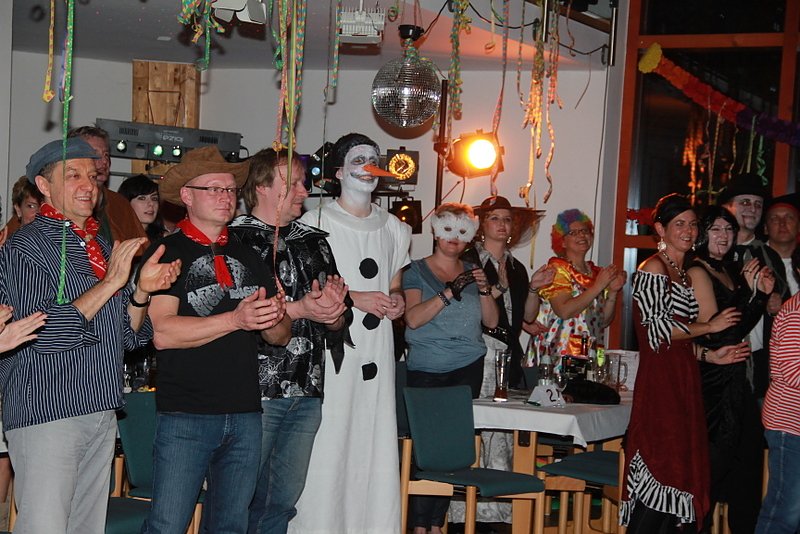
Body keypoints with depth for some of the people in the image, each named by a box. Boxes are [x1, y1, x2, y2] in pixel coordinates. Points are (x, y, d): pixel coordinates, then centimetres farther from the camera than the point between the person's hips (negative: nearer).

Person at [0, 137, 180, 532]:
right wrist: (111, 283, -18)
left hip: (102, 413, 8)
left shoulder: (100, 246, 17)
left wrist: (142, 290, -3)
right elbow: (43, 333, -19)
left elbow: (130, 336, 16)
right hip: (46, 413, -7)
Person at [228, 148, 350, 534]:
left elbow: (336, 322, 15)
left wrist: (333, 309, -8)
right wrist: (300, 309, -18)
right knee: (246, 497, 0)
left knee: (284, 501, 12)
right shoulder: (235, 238, -5)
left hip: (307, 393, 6)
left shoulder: (314, 241, 16)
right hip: (255, 389, -6)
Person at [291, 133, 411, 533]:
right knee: (325, 445, -7)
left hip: (376, 353, 5)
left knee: (375, 448, 1)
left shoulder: (394, 229, 19)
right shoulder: (315, 223, 1)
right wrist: (354, 298, -11)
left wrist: (397, 301, 4)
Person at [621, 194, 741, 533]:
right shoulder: (653, 269, -7)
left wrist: (713, 355, 8)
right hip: (660, 381, -9)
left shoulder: (686, 273, 19)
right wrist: (709, 327, -7)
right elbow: (656, 328, -14)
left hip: (683, 378, 9)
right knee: (661, 471, -10)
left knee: (682, 470, 6)